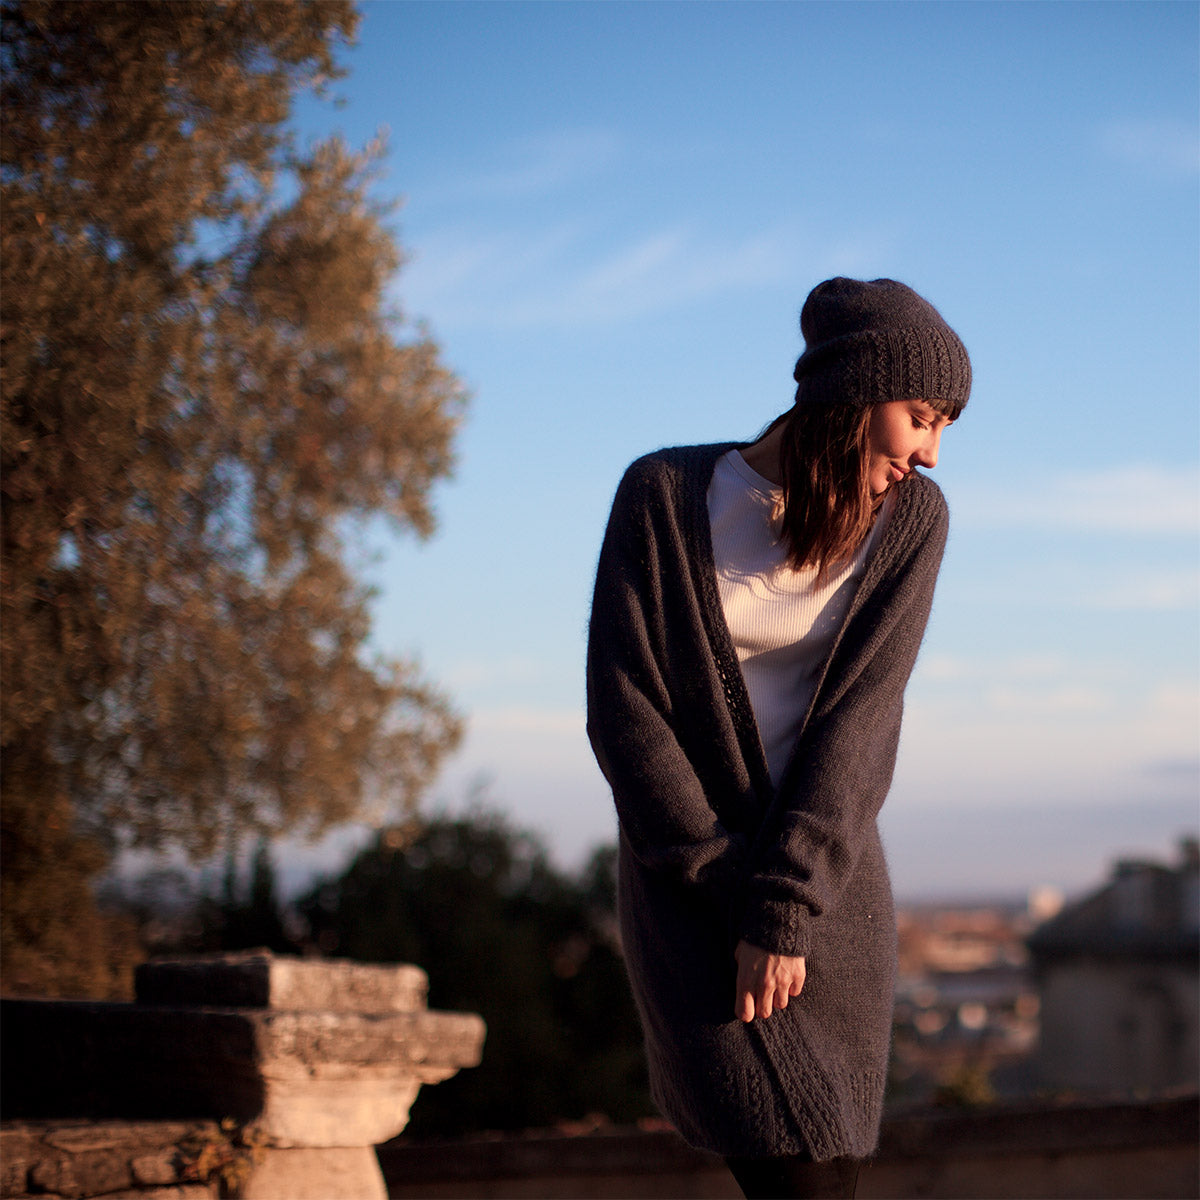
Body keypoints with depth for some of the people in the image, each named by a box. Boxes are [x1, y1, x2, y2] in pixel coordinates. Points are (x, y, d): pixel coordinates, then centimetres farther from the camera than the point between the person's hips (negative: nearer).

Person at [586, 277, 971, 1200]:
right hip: (688, 873, -3)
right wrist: (734, 894, -13)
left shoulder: (911, 519, -3)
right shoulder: (664, 496, -10)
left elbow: (859, 714, -10)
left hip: (832, 880, 3)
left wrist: (785, 911, -16)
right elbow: (621, 708, -11)